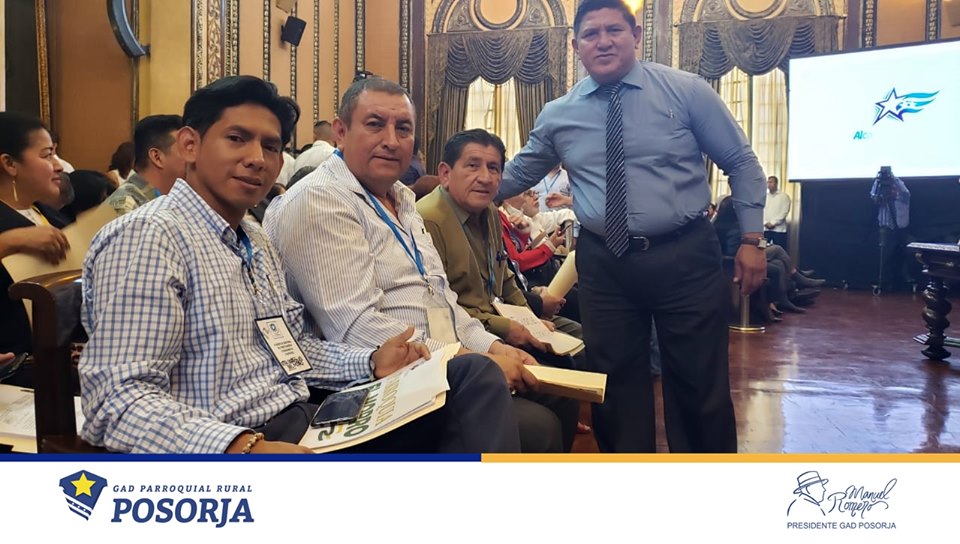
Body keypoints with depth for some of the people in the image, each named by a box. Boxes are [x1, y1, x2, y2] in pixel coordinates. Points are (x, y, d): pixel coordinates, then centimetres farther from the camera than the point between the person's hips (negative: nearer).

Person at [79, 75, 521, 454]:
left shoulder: (255, 241, 19)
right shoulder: (147, 237, -12)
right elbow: (118, 400, -21)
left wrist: (372, 363, 4)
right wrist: (244, 447, -34)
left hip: (305, 419, 10)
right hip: (226, 447, -10)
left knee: (474, 375, 1)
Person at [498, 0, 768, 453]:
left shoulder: (686, 91, -2)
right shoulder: (556, 115, 5)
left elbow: (741, 163, 4)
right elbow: (517, 175, 19)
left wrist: (751, 238, -1)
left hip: (684, 257, -2)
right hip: (603, 263, 3)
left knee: (700, 384, 9)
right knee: (615, 384, 13)